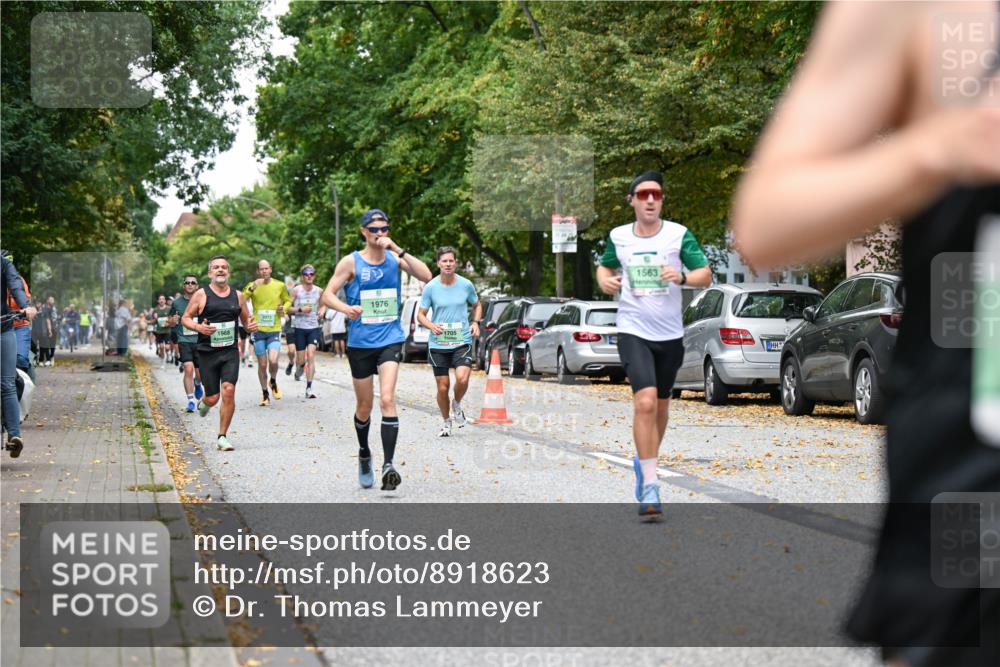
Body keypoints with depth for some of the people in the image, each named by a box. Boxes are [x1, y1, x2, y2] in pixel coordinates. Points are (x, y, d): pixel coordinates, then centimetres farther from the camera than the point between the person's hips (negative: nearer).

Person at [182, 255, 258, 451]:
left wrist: (251, 326, -4)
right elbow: (185, 318, 2)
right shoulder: (201, 295, -1)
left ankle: (222, 437, -3)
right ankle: (204, 402, 40)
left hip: (230, 353, 2)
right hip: (207, 353, -2)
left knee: (228, 391, -15)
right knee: (213, 398, 0)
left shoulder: (237, 296, 9)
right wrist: (198, 327, -18)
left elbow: (246, 321, 19)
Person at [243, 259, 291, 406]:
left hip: (274, 330, 0)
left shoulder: (280, 286, 2)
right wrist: (252, 288, -28)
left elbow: (288, 301, 18)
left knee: (273, 361, -18)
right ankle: (265, 395, 22)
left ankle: (273, 382, 14)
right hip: (258, 330, 0)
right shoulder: (252, 286, -1)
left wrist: (284, 308, -4)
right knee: (262, 365, 5)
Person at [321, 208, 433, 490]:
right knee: (364, 407, 11)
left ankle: (388, 464, -23)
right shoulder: (351, 262, -1)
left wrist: (398, 250, -17)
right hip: (360, 342, 0)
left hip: (390, 339, 0)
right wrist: (345, 308, -24)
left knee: (387, 399, -18)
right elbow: (327, 295, -3)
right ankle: (364, 455, 36)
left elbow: (426, 276, -10)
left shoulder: (394, 259, 3)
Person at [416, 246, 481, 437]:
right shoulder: (430, 287, -2)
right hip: (438, 344, 0)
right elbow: (420, 315, 4)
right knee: (443, 387, 3)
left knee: (462, 379, -22)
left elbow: (477, 305, 18)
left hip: (462, 342, 0)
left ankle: (457, 405, 10)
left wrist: (475, 322, -1)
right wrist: (432, 326, -16)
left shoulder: (466, 285, 1)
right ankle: (446, 421, 26)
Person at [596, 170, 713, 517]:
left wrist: (682, 276, -25)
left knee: (661, 404, 15)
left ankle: (645, 461, 41)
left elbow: (706, 275, -5)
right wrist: (605, 280, -3)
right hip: (633, 331, -2)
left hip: (670, 333, 2)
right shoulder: (618, 237, 2)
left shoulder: (679, 234, -3)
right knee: (645, 402, -19)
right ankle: (649, 486, -18)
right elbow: (605, 266, 20)